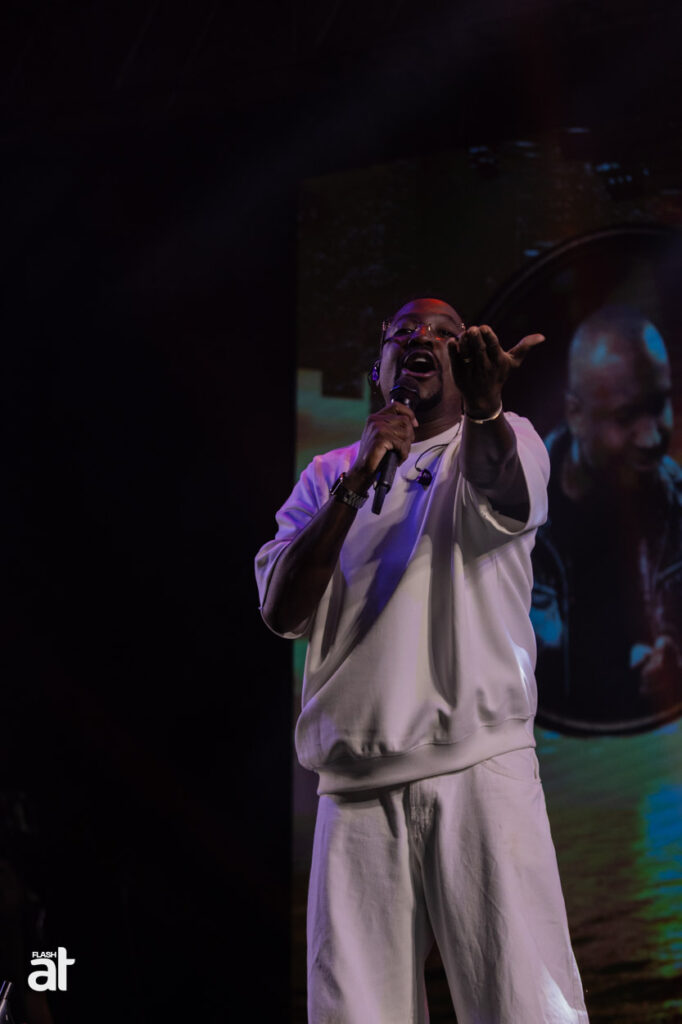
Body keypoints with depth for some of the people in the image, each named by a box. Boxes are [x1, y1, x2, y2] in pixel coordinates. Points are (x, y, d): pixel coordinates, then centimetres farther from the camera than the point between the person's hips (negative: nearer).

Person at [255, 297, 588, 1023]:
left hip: (481, 766, -2)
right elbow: (281, 610, 3)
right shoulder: (329, 474, 18)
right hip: (356, 781, 3)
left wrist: (484, 403, -38)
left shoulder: (502, 438, 10)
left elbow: (506, 499, -16)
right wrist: (358, 482, -9)